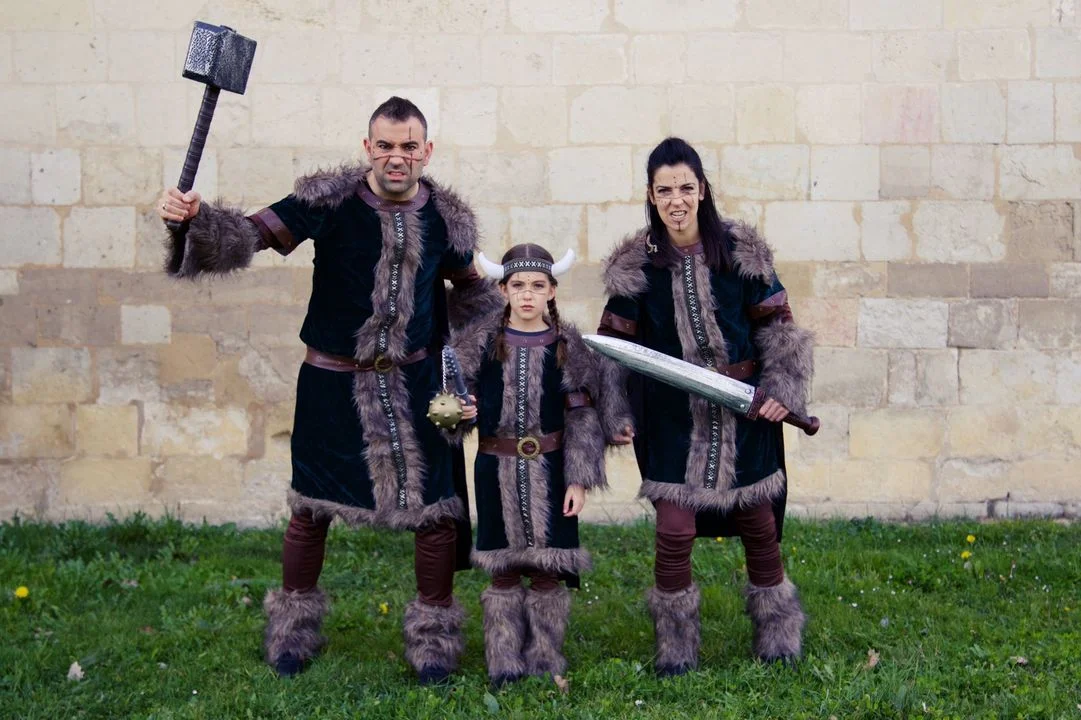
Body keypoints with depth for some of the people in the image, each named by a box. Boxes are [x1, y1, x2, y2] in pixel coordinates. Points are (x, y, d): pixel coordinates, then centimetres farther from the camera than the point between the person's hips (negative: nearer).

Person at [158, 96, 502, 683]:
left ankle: (434, 633, 20)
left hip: (415, 381, 2)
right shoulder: (328, 200, -12)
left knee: (436, 507, 1)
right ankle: (293, 627, 30)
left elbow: (470, 291, 15)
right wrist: (194, 217, -37)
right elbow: (252, 235, -19)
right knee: (311, 506, 9)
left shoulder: (447, 217, -2)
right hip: (332, 379, -1)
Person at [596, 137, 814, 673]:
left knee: (758, 523, 10)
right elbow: (614, 347, 2)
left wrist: (783, 389, -10)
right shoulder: (634, 266, -3)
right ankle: (674, 646, 15)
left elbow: (777, 327, 2)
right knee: (674, 530, -4)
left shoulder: (742, 252, -3)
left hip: (745, 412, 1)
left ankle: (777, 637, 29)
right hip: (674, 417, 0)